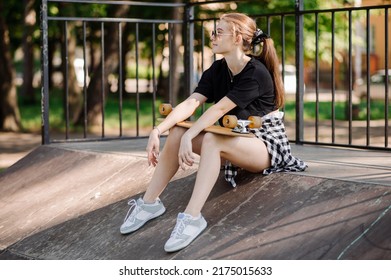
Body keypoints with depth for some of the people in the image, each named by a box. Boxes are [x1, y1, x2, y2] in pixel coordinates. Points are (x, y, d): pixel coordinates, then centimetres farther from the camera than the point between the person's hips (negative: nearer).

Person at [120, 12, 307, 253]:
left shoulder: (256, 73, -19)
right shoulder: (218, 70, 3)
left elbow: (219, 109, -27)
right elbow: (191, 103, -10)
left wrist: (189, 137, -32)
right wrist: (158, 131, -22)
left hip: (266, 144, -7)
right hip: (236, 140, 8)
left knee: (211, 140, -36)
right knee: (176, 133, -13)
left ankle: (193, 217, -39)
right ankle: (149, 203, -7)